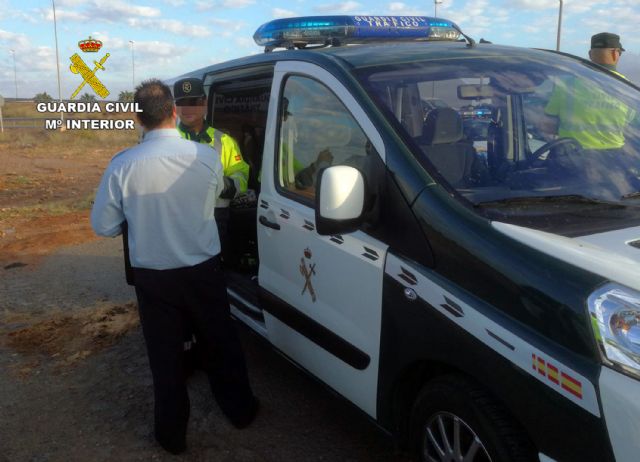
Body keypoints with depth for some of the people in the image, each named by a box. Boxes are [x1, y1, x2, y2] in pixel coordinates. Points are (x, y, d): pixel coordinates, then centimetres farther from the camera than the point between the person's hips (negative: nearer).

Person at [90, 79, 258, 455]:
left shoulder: (123, 165, -17)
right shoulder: (207, 156, -13)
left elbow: (103, 226, -7)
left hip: (153, 277, -1)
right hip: (204, 270, 1)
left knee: (165, 356, 15)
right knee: (221, 343, 20)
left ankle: (173, 433, 29)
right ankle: (240, 410, 37)